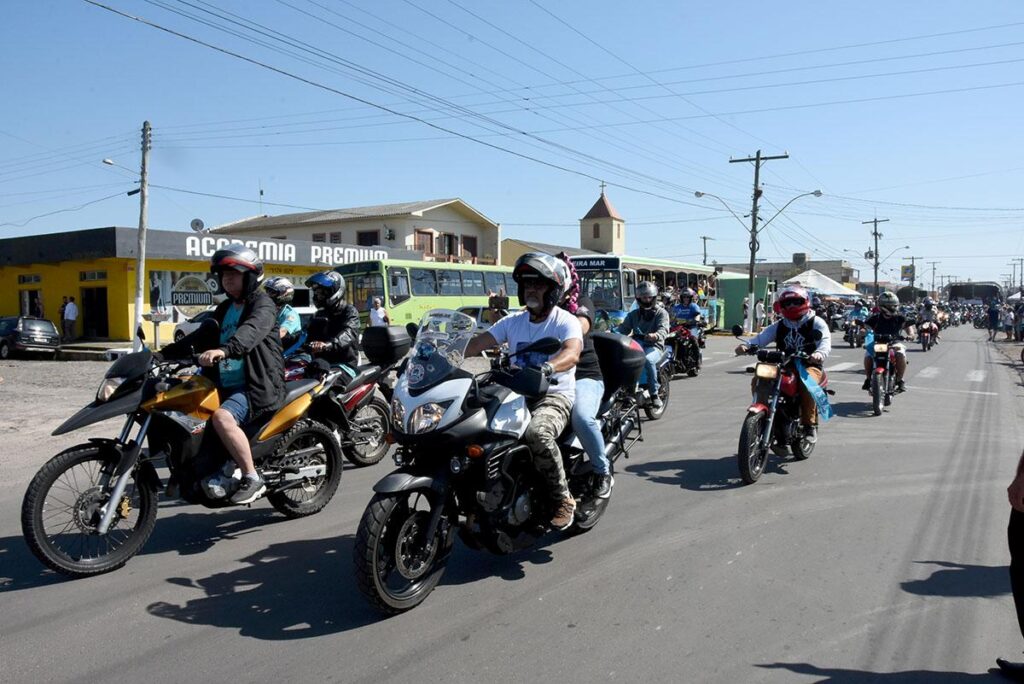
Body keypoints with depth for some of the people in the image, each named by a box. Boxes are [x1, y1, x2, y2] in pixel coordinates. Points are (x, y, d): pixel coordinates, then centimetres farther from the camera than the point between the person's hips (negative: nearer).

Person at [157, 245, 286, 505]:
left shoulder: (262, 304, -7)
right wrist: (164, 353, 7)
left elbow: (251, 331, -28)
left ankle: (252, 478, -22)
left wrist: (224, 349, -46)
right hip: (224, 386, 10)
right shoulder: (224, 309, 21)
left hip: (256, 387, -9)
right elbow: (200, 337, 20)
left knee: (222, 417, -33)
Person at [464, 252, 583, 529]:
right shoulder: (513, 321, 15)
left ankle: (563, 500, -18)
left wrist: (547, 368, -46)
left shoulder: (566, 321, -3)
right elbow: (477, 343, 6)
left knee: (537, 433, -37)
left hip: (554, 396, -5)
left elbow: (572, 353, -24)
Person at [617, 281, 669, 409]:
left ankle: (654, 394, -24)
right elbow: (624, 328, 11)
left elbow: (663, 329, -9)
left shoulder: (661, 312, 9)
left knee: (648, 360, -36)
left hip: (654, 346, -3)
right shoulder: (633, 314, 23)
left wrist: (656, 335, -32)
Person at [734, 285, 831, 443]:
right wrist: (746, 345, -24)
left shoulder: (816, 323, 1)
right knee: (758, 381, -16)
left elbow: (825, 341, -16)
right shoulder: (779, 325, 13)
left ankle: (810, 425, -22)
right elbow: (762, 337, -2)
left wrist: (820, 353, -40)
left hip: (809, 366, -4)